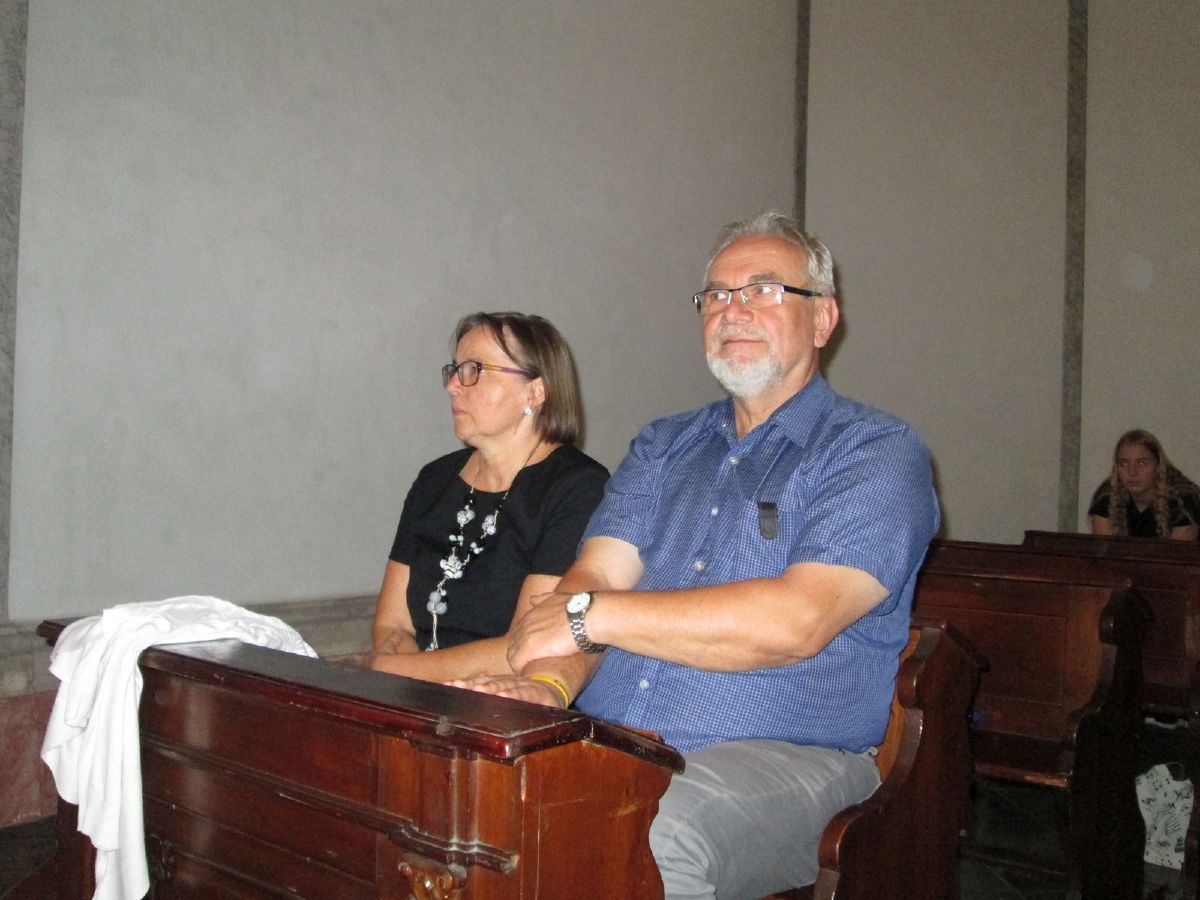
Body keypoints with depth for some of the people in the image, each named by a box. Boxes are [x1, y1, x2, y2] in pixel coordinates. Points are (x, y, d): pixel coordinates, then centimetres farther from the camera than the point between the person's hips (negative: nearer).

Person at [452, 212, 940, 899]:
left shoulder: (878, 453, 1)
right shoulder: (664, 448, 20)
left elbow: (797, 621, -15)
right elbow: (594, 575, 6)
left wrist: (588, 615, -10)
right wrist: (549, 684, -17)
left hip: (782, 755, -4)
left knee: (658, 840, -36)